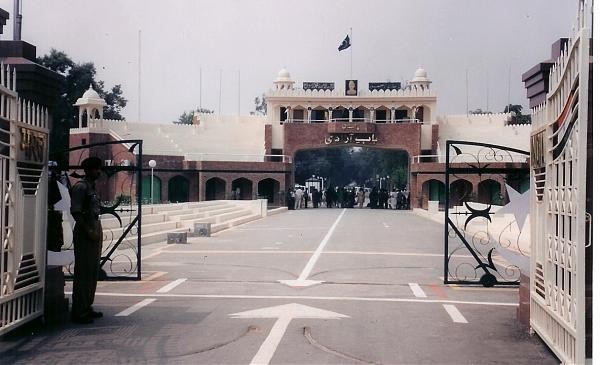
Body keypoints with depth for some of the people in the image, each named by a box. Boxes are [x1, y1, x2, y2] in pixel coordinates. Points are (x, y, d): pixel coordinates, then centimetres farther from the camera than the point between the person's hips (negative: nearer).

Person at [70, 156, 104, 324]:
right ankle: (79, 312, -3)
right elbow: (75, 211, -17)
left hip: (95, 231, 10)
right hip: (84, 234, -10)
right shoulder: (81, 186, -11)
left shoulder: (92, 186, 17)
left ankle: (87, 308, 23)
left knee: (93, 271, 14)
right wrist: (89, 231, -20)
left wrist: (97, 231, 15)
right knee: (84, 272, -7)